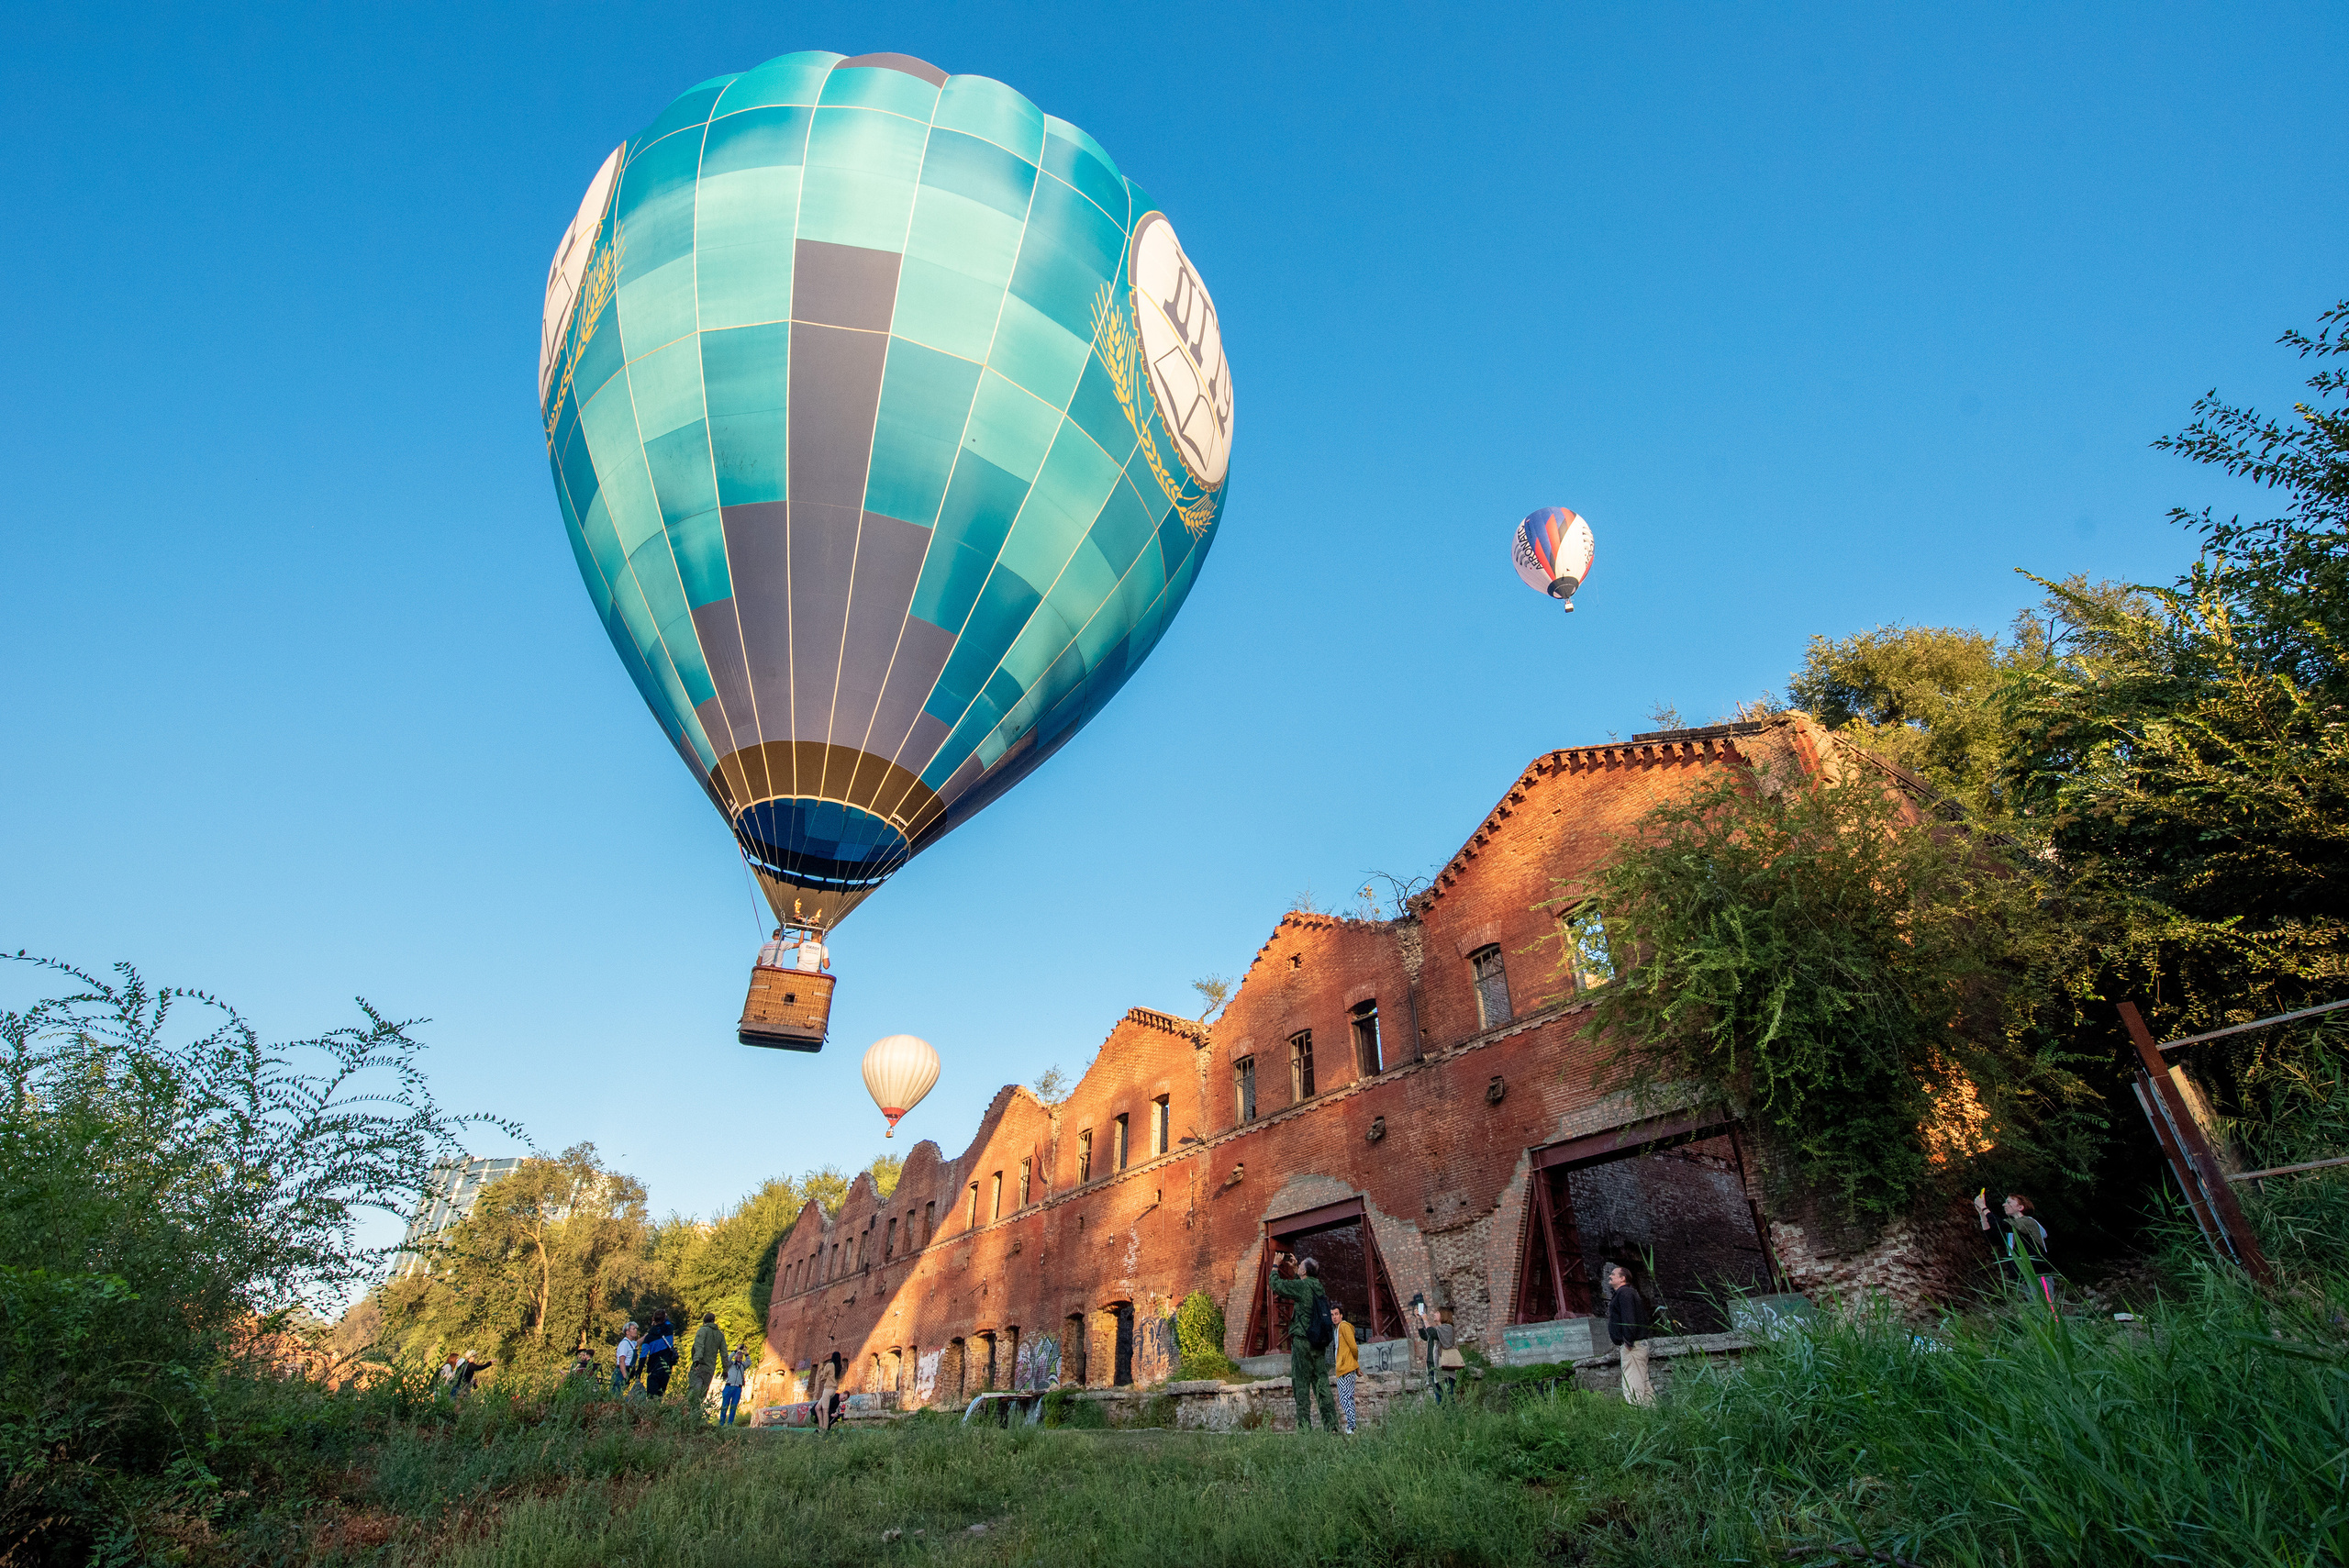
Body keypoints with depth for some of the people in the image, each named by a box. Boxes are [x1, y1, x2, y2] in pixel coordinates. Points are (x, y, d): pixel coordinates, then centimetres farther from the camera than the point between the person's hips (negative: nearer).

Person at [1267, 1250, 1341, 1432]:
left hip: (1302, 1340, -7)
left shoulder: (1302, 1285, -10)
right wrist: (1294, 1269, 38)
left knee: (1302, 1385, -4)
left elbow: (1276, 1285, -3)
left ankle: (1305, 1427, -7)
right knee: (1322, 1384, 7)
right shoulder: (1318, 1287, 12)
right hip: (1319, 1343, 7)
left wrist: (1276, 1265, 10)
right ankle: (1331, 1425, 2)